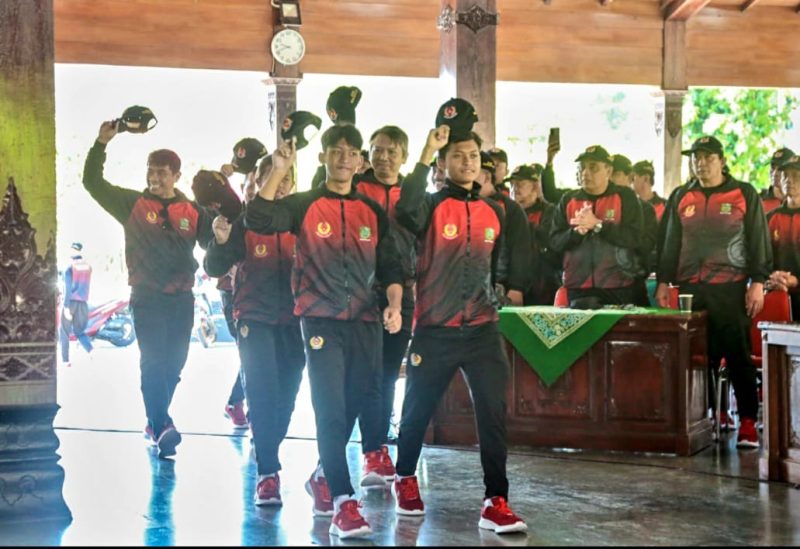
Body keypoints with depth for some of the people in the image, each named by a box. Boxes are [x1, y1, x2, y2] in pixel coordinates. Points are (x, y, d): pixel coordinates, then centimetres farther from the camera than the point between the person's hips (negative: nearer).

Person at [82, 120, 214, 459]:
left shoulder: (193, 212, 7)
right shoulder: (133, 204, 2)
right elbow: (94, 183, -3)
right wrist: (101, 144, -13)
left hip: (182, 299, 3)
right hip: (147, 298, -3)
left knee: (174, 363, 9)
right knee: (153, 362, -11)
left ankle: (156, 420, 26)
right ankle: (161, 428, -14)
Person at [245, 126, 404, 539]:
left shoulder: (373, 211, 13)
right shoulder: (304, 205, 2)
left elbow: (390, 266, 13)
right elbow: (257, 221, -15)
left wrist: (395, 305, -4)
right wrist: (278, 171, -18)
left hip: (365, 322, 4)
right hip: (321, 322, -4)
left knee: (359, 405, 10)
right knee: (331, 410, -10)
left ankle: (324, 477, 33)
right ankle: (342, 504, -9)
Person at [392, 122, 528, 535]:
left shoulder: (494, 212, 11)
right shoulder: (431, 206, -4)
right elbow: (407, 210, -30)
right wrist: (426, 152, -32)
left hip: (482, 330, 3)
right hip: (434, 330, -3)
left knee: (493, 412, -7)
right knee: (418, 410, 11)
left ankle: (495, 502, -2)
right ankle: (405, 478, 36)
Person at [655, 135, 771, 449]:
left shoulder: (744, 194, 4)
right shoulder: (681, 198, 14)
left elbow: (759, 241, 2)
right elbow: (669, 243, 15)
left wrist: (757, 282, -5)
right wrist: (663, 282, 9)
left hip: (731, 289, -3)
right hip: (691, 289, 3)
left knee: (738, 355, -3)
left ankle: (748, 423, 3)